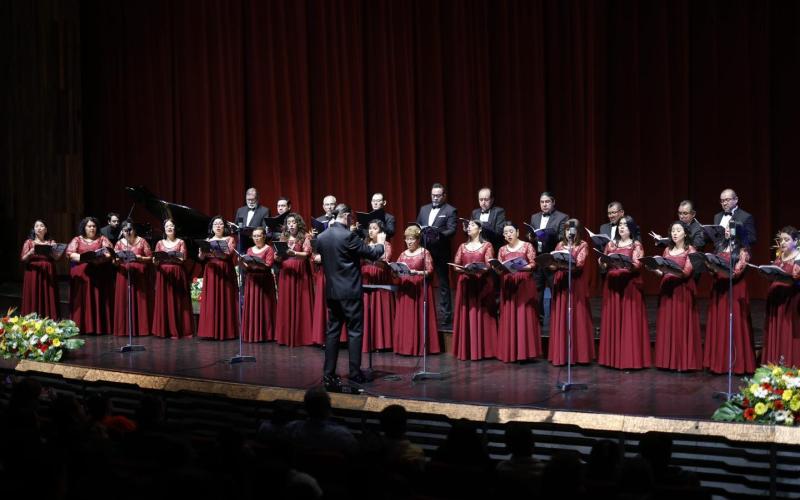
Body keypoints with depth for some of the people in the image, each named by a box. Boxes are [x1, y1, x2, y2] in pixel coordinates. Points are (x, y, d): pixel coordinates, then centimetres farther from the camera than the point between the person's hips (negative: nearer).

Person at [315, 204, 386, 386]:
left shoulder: (321, 237, 4)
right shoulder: (348, 236, -15)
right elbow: (372, 254, -8)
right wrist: (380, 243, 13)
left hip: (331, 292, 6)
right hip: (350, 292, -6)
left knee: (332, 331, 10)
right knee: (354, 332, 1)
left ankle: (329, 373, 9)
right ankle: (355, 374, 2)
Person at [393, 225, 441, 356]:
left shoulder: (424, 253, -1)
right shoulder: (403, 254, 15)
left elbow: (430, 271, -7)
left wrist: (417, 272, -22)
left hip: (419, 289, -5)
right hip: (404, 289, 5)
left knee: (418, 317, -6)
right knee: (405, 318, 1)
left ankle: (419, 347, -2)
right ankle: (405, 346, 4)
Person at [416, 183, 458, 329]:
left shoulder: (450, 211, -2)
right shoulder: (424, 209, 16)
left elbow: (451, 230, -11)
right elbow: (417, 226, 16)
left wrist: (438, 234, -26)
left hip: (441, 252, -5)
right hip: (424, 250, 5)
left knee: (443, 283, 1)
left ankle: (445, 316, 5)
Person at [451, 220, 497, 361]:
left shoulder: (487, 246, 3)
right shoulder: (462, 246, 15)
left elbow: (489, 265, -6)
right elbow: (456, 265, 7)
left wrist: (477, 269, -24)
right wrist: (464, 269, -14)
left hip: (482, 285, -4)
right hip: (465, 284, 4)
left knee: (481, 315, -5)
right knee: (465, 316, 1)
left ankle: (482, 350, -2)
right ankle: (466, 350, 3)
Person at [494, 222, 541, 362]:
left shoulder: (527, 246, 1)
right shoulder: (502, 250, 13)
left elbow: (534, 265, -4)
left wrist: (520, 266, -19)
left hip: (524, 285, -4)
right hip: (508, 286, 4)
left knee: (524, 317, -8)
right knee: (508, 318, 1)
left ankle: (524, 351, -6)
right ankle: (509, 352, 4)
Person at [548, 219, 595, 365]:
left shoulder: (583, 245, 2)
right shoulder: (560, 245, 14)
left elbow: (579, 263, -11)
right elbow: (554, 264, 10)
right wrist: (556, 263, -11)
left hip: (576, 284, -4)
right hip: (561, 283, 4)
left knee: (577, 317, -3)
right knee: (561, 318, 3)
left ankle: (578, 353, 1)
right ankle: (561, 354, 6)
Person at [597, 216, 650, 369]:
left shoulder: (636, 245, 3)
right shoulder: (611, 244, 14)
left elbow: (638, 265, -10)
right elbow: (603, 265, 11)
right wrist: (603, 261, -11)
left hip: (630, 285, -4)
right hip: (612, 285, 4)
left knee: (629, 321, -6)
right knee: (613, 320, 4)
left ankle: (630, 359, -5)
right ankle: (612, 358, 9)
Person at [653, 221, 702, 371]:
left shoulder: (690, 250, -3)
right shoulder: (667, 250, 13)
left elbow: (686, 272, -14)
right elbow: (663, 272, 12)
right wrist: (655, 269, -10)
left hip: (682, 291, -5)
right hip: (667, 290, 5)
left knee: (682, 325, -6)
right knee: (666, 324, 4)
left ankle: (683, 361, -2)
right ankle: (667, 360, 9)